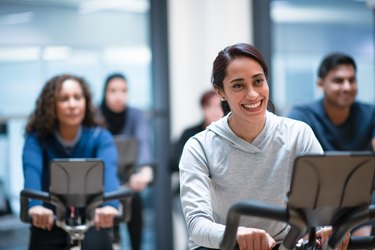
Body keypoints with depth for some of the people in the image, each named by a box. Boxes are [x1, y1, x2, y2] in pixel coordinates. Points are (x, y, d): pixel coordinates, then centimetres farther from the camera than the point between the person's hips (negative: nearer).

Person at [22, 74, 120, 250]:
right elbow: (32, 171, -27)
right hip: (48, 226, 1)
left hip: (91, 226, -1)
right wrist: (35, 205, -50)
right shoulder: (37, 138, -8)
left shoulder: (99, 137, -8)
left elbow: (108, 170, -28)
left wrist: (109, 205, -51)